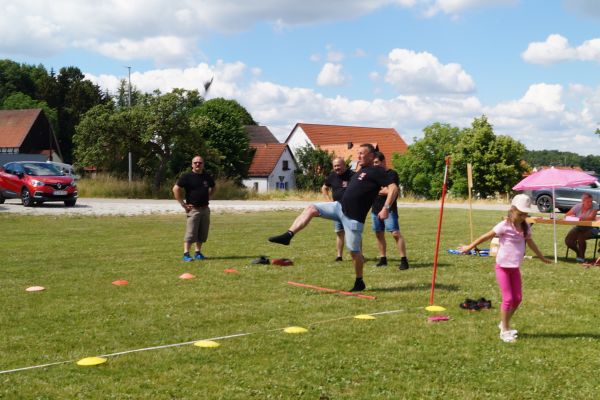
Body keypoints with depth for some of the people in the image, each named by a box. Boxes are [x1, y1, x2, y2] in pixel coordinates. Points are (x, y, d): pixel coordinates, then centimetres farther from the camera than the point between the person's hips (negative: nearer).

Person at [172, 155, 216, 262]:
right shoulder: (187, 176, -6)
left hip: (205, 208, 6)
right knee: (191, 232, -9)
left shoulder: (207, 177, 10)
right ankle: (186, 254, -6)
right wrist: (183, 204, -12)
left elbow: (213, 188, 29)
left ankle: (198, 252, 18)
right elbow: (176, 189, -10)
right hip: (193, 208, -6)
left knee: (203, 233, 8)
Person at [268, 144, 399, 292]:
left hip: (354, 217, -8)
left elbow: (393, 187, -18)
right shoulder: (358, 173, 18)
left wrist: (386, 208, -27)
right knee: (311, 208, -5)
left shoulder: (377, 171, -8)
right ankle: (288, 235, -15)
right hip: (340, 207, 8)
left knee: (354, 251, -3)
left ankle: (359, 283, 15)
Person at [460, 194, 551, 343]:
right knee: (508, 299, -6)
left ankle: (504, 324, 27)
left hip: (515, 268, 6)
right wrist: (470, 247, -8)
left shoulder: (525, 227, 4)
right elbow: (486, 237, -11)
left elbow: (531, 243, 20)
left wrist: (542, 257, 32)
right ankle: (504, 331, 6)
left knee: (517, 298, 7)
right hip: (503, 266, -6)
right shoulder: (505, 226, -16)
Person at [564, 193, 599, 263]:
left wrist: (583, 218, -51)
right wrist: (571, 217, -27)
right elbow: (566, 215, -4)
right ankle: (578, 252, 15)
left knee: (580, 237, -32)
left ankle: (582, 256, -8)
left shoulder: (594, 207, -13)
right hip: (578, 228, 4)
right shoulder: (578, 206, -5)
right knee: (568, 240, -15)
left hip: (590, 229, -4)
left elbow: (591, 217, -31)